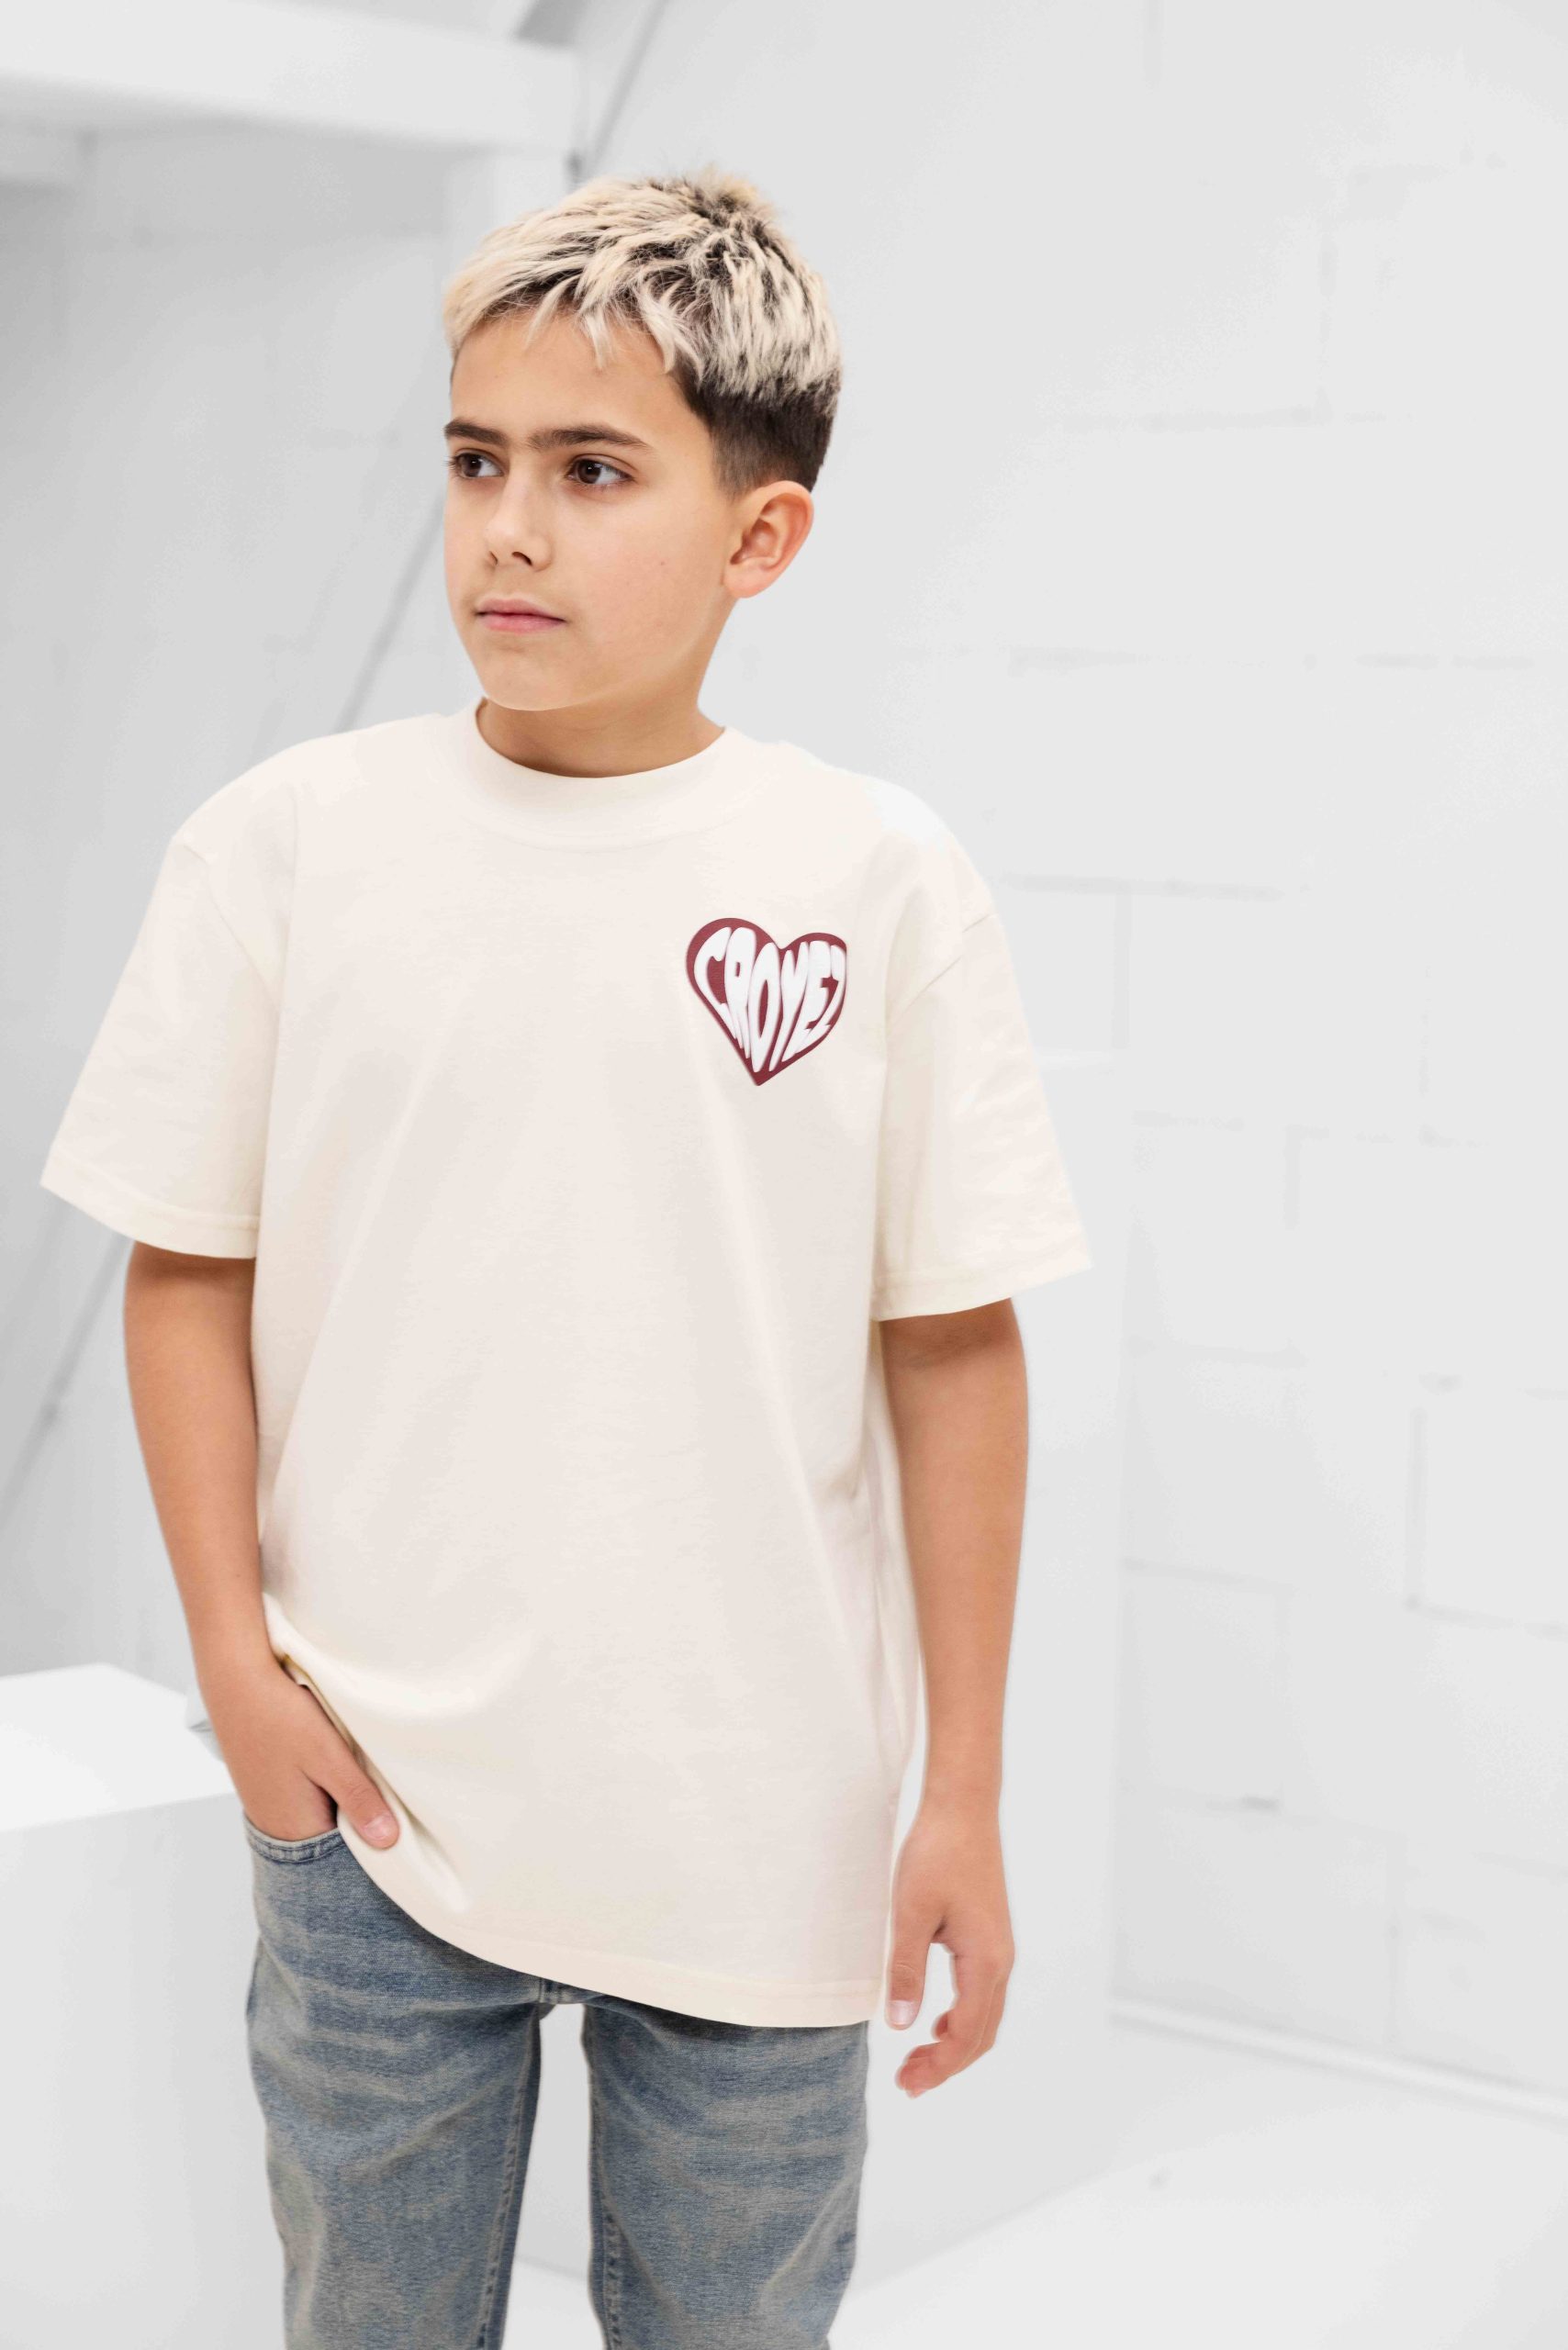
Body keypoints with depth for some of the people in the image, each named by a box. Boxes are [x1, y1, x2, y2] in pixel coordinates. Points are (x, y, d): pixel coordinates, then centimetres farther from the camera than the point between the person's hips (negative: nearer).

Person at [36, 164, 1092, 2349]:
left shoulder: (880, 880, -5)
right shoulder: (285, 843, -3)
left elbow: (951, 1346, -1)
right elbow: (188, 1273, 4)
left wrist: (965, 1795, 0)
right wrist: (237, 1655, -3)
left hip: (759, 1830, 0)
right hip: (371, 1804, 1)